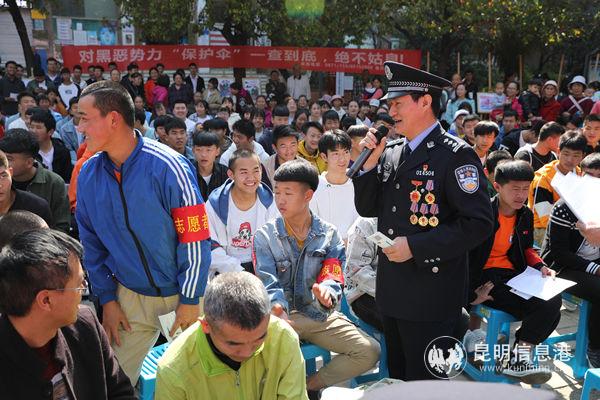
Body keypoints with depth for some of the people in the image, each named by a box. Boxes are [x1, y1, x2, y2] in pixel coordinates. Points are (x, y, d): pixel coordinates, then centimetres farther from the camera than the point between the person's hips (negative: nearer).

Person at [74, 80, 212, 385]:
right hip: (129, 294, 4)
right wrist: (107, 299, 4)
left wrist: (190, 301, -13)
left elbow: (195, 239, -17)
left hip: (181, 292, -4)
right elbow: (92, 244, 7)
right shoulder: (88, 175, -3)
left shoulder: (168, 167, -21)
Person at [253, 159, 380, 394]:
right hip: (281, 315, -2)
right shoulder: (265, 236, 0)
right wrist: (279, 308, -34)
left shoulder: (329, 234, 3)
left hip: (320, 315, 2)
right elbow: (268, 283, -11)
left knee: (370, 351, -13)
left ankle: (310, 385, 4)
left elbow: (334, 277, -7)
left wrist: (327, 292, -32)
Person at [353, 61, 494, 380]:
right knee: (398, 377, 21)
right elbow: (367, 208, 10)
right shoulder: (391, 152, 8)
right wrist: (369, 162, -5)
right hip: (391, 289, 7)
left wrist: (415, 246, -21)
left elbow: (478, 221, -19)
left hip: (431, 293, -7)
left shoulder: (456, 155, -13)